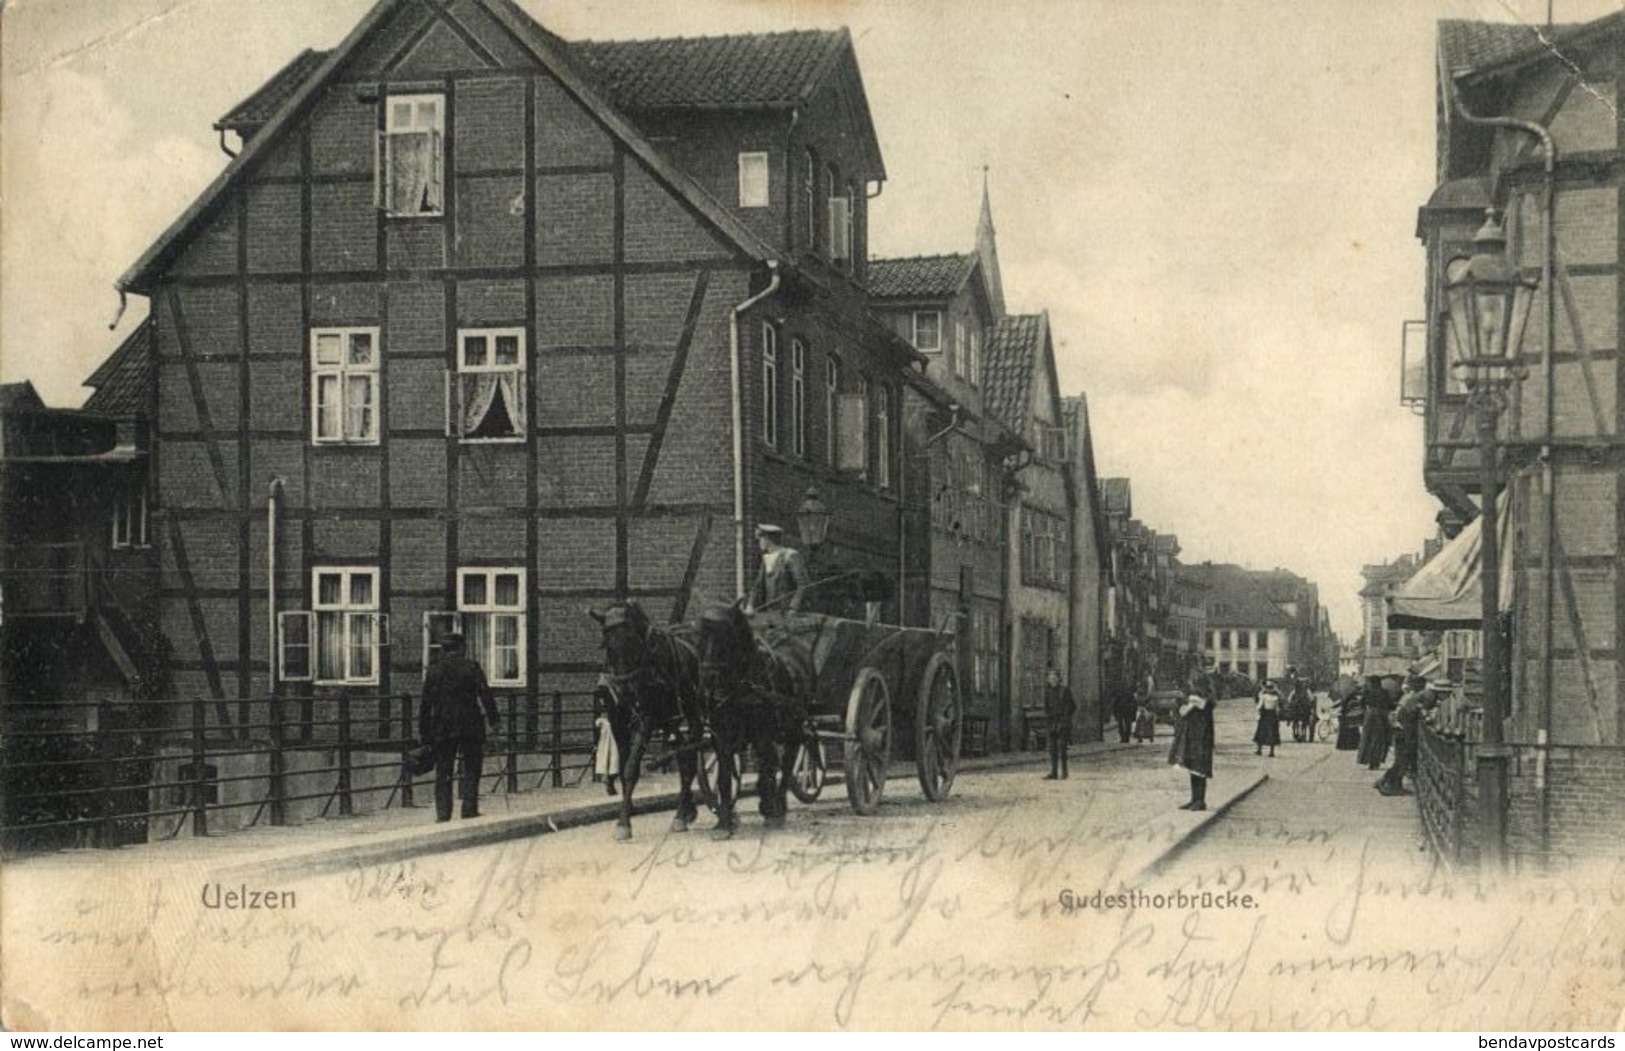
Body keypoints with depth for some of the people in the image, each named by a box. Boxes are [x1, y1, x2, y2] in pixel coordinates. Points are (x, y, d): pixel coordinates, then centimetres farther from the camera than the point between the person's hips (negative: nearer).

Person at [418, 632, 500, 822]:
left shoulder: (434, 671, 5)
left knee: (442, 772, 6)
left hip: (442, 728, 2)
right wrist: (493, 720, -5)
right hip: (470, 726, -2)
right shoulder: (472, 668, -1)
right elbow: (485, 696, -8)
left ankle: (443, 813, 0)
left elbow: (426, 704, 6)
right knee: (471, 768, 7)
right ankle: (469, 808, 0)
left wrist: (424, 732, 10)